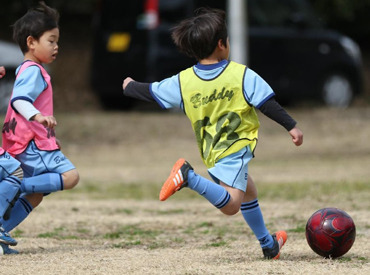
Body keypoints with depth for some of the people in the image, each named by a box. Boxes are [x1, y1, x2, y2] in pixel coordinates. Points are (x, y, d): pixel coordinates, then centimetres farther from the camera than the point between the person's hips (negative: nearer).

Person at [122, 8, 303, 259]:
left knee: (248, 191, 26)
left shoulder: (183, 82, 2)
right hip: (235, 149, -7)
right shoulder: (242, 75, -8)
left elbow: (151, 92, 12)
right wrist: (292, 126, 1)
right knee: (231, 205, -19)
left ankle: (269, 245, 35)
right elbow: (268, 104, -8)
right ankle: (189, 177, -35)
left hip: (211, 152, 7)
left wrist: (130, 87, 32)